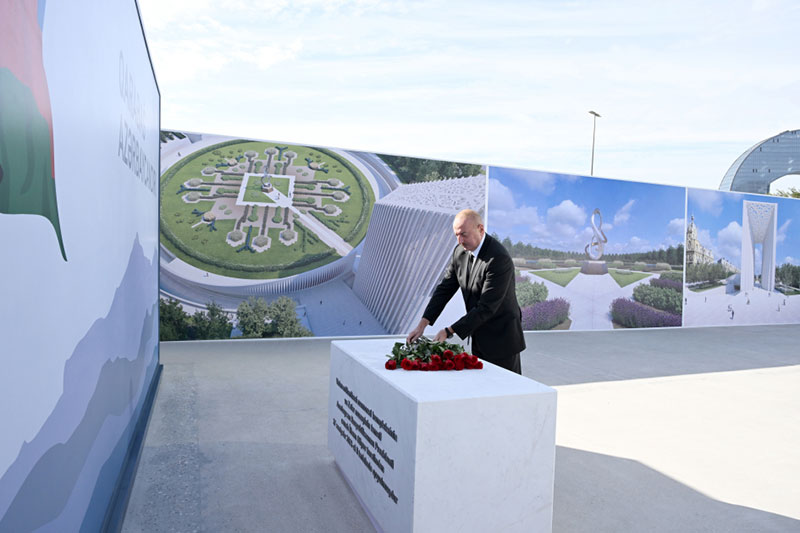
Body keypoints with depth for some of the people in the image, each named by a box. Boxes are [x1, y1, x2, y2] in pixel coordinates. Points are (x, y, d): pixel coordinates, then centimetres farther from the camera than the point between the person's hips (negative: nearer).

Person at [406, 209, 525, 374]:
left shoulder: (499, 259, -25)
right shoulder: (460, 251, 0)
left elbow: (486, 308, -26)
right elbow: (445, 288, 1)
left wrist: (449, 331, -25)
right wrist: (423, 324, -9)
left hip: (501, 340, -7)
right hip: (479, 338, 7)